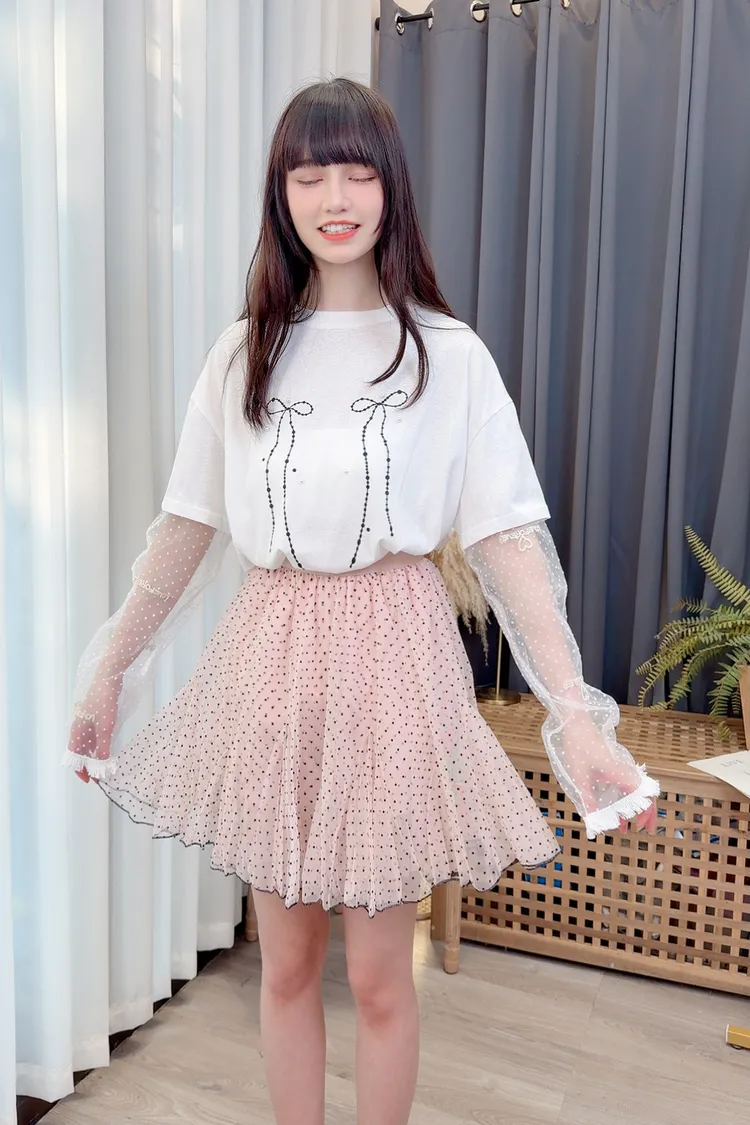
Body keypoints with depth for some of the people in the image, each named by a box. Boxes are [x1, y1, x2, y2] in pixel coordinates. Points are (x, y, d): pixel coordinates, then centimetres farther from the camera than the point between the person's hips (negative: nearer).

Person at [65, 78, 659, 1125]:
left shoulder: (449, 355, -3)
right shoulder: (244, 353, 6)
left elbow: (507, 540, -7)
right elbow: (187, 525, 9)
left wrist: (576, 715, -14)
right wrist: (110, 667, 12)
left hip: (391, 655, -2)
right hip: (270, 656, 3)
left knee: (378, 976, 12)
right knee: (285, 963, 17)